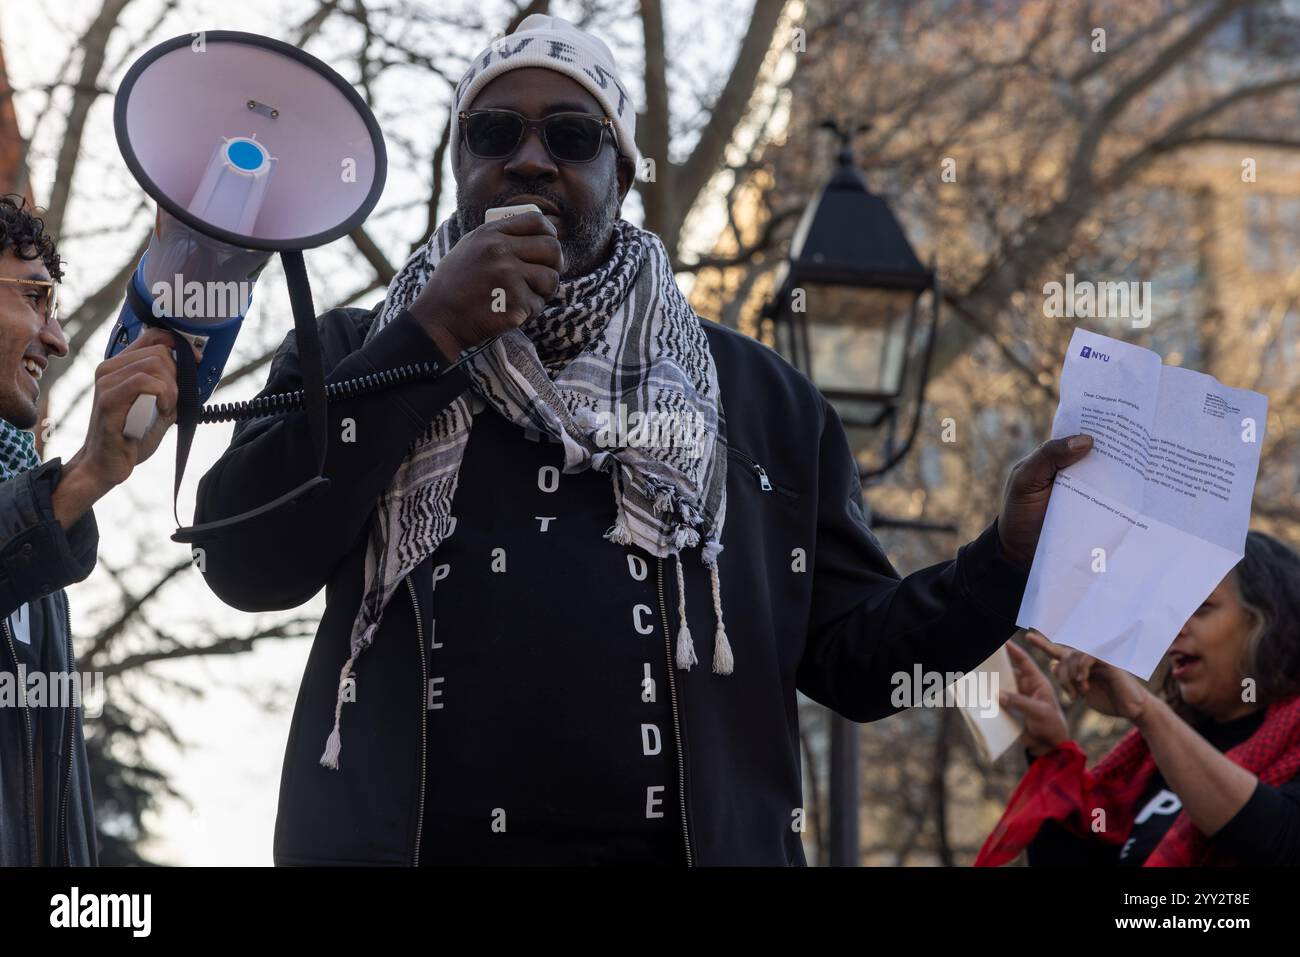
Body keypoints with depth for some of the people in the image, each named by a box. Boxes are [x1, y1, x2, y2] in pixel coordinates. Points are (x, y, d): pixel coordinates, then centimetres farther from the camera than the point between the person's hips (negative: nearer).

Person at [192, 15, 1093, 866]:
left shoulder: (763, 398, 12)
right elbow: (246, 561, -4)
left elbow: (848, 655, 11)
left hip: (695, 842, 1)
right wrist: (431, 335, -7)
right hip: (403, 840, -1)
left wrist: (1011, 555, -5)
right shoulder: (356, 353, 10)